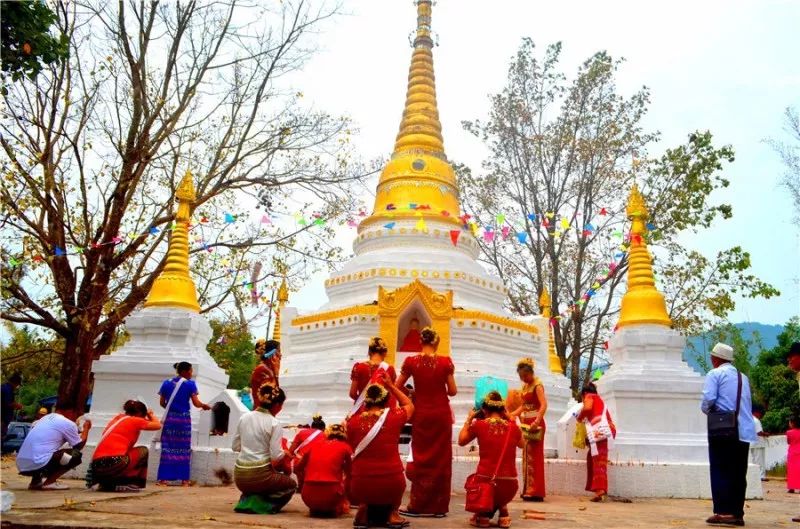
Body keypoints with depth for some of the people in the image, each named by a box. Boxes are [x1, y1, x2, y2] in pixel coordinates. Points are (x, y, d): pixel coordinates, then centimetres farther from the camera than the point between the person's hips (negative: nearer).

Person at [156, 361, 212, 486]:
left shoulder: (166, 383, 5)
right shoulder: (190, 384, -5)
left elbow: (162, 403, 8)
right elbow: (196, 403, -8)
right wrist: (204, 406, 12)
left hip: (169, 418, 3)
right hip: (184, 418, -3)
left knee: (167, 447, 5)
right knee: (184, 448, 4)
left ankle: (164, 478, 3)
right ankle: (184, 479, 5)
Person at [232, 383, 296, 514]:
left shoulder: (244, 417, 4)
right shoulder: (274, 423, -11)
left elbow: (235, 446, 11)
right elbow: (276, 456, -15)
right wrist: (286, 454, 6)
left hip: (239, 476, 6)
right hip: (259, 475, -6)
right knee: (291, 485, 22)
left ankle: (247, 500, 9)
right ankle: (260, 504, 0)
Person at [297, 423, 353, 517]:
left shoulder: (314, 445, 14)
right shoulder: (345, 447, 9)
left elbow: (298, 468, 24)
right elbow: (348, 473, 23)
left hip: (308, 496, 2)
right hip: (330, 496, -2)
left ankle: (315, 509, 21)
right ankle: (333, 509, 15)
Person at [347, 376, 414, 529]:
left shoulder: (353, 421, 0)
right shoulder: (394, 416, -2)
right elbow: (410, 406, 21)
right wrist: (391, 386, 24)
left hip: (361, 486, 0)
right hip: (391, 485, 0)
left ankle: (364, 513, 14)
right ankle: (392, 513, 19)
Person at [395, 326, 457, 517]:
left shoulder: (411, 361, -5)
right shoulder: (445, 361, -7)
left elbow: (397, 387, 2)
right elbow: (453, 391, -2)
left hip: (421, 413, 0)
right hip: (442, 413, 0)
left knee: (421, 457, 10)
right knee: (441, 458, 9)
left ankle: (418, 505, 12)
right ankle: (439, 506, 13)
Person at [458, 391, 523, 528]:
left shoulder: (479, 424, -2)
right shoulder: (513, 427, 4)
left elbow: (461, 441, 16)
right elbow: (522, 444, 27)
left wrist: (469, 419, 24)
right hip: (510, 486, 3)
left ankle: (483, 514, 17)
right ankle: (503, 514, 19)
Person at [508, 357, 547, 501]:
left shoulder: (537, 385, -12)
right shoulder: (525, 386, 14)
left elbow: (544, 405, -24)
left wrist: (536, 422, -36)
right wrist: (510, 415, 8)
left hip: (535, 424, -9)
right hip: (526, 423, 9)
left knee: (534, 456, -6)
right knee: (527, 457, 11)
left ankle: (535, 491, -2)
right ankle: (528, 490, 17)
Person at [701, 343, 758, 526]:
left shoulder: (715, 374, -3)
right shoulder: (743, 377, 17)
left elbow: (708, 398, -15)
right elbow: (749, 404, 19)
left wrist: (706, 410, 4)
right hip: (744, 431, 6)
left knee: (720, 471, -3)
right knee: (739, 473, 9)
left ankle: (723, 512, -7)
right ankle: (737, 514, 11)